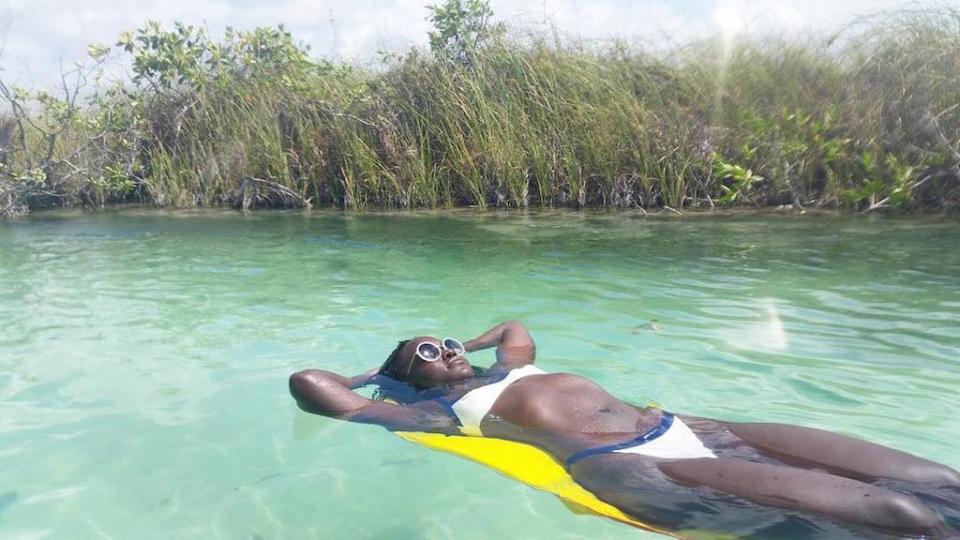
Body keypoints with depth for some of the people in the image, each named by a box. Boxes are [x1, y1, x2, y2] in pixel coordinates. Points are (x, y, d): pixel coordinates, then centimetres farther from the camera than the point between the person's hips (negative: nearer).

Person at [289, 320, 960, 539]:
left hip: (675, 427, 9)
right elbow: (308, 382, 4)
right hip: (621, 466, -9)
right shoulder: (434, 413, 6)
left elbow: (515, 324, 49)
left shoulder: (505, 370, 27)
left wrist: (465, 346, 39)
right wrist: (376, 374, 20)